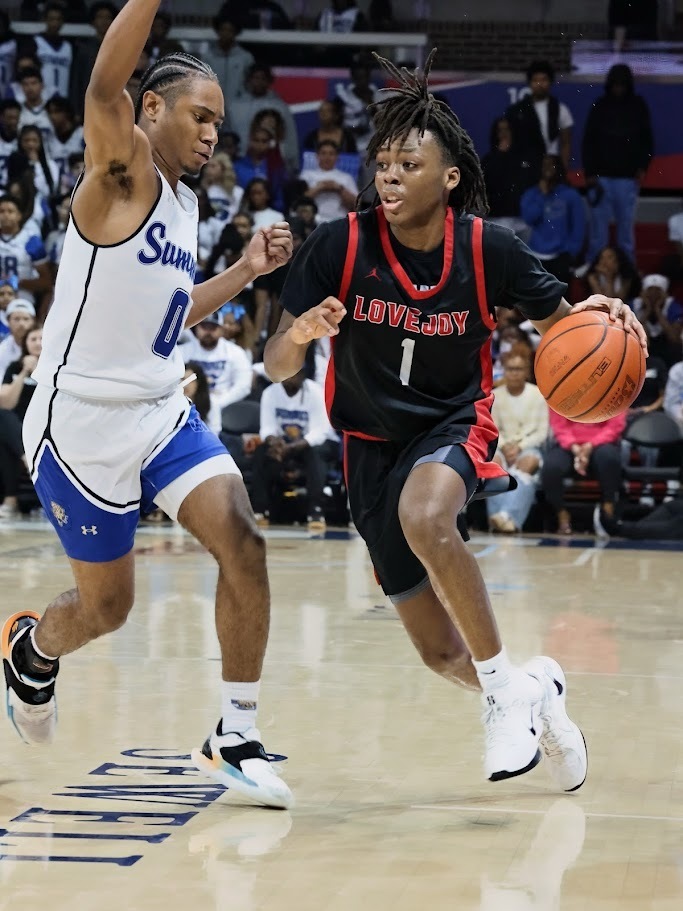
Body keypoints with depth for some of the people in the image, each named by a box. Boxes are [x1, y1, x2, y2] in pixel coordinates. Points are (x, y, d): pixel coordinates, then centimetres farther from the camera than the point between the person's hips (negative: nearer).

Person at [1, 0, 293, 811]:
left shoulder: (182, 202, 12)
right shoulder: (123, 172, -12)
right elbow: (104, 88, -34)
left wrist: (244, 271, 13)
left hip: (159, 412, 7)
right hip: (82, 422, -7)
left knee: (242, 544, -14)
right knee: (106, 605, 7)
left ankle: (235, 740, -5)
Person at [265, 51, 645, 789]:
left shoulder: (487, 250, -15)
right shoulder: (339, 246, -16)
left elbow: (559, 323, 1)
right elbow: (275, 367, -13)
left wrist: (596, 316, -23)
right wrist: (299, 337, -37)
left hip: (454, 424, -2)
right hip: (372, 443, 2)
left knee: (424, 519, -39)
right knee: (440, 652, 6)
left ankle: (504, 690, -21)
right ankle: (534, 693, 39)